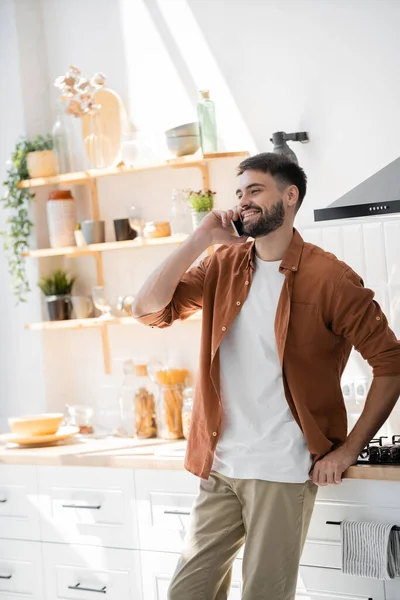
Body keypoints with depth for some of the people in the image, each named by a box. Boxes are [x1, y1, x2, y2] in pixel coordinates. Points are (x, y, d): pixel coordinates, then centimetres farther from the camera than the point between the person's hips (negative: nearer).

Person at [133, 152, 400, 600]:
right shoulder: (224, 265, 8)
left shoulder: (328, 278, -8)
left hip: (284, 472, -5)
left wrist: (347, 450, -10)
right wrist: (200, 239, -7)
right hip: (218, 467, 5)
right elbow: (148, 309, -1)